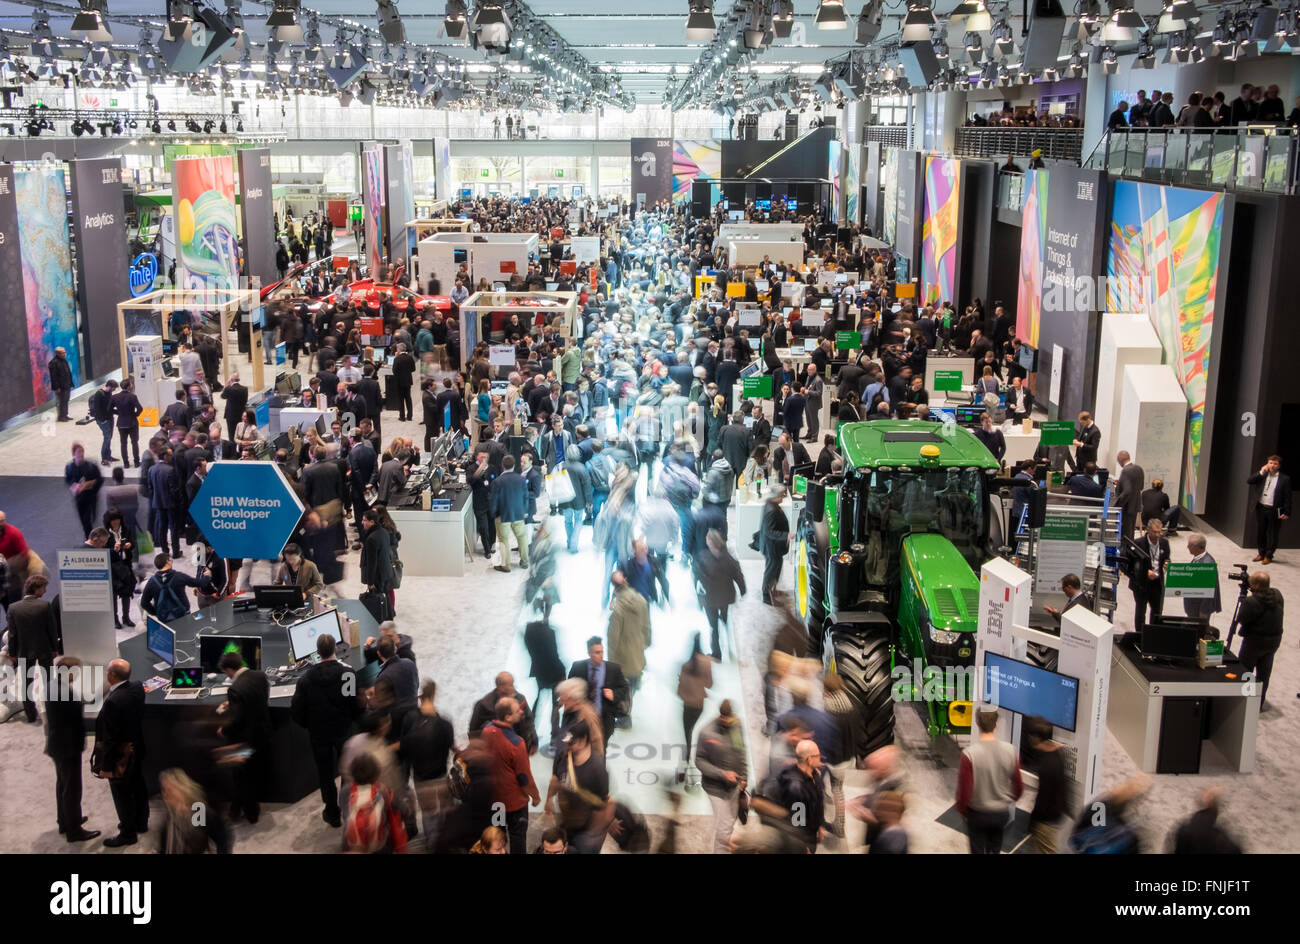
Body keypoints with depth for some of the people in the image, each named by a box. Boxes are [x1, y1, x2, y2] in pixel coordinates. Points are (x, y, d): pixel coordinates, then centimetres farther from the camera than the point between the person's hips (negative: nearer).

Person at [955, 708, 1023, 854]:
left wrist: (961, 809, 1)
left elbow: (964, 791, -20)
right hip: (1002, 813, 3)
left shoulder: (969, 754, -27)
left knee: (978, 849, 17)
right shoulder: (1010, 750, -16)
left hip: (977, 814, -3)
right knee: (994, 849, 25)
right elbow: (1018, 786, -5)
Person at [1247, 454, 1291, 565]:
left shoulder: (1285, 478, -4)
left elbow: (1287, 497, -4)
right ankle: (1261, 553, 28)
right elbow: (1249, 481, -3)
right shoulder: (1263, 475, 7)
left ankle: (1268, 556, 16)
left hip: (1274, 511, -4)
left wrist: (1286, 513, -9)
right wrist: (1261, 472, -12)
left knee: (1272, 534, 4)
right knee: (1260, 532, 13)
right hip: (1261, 508, 4)